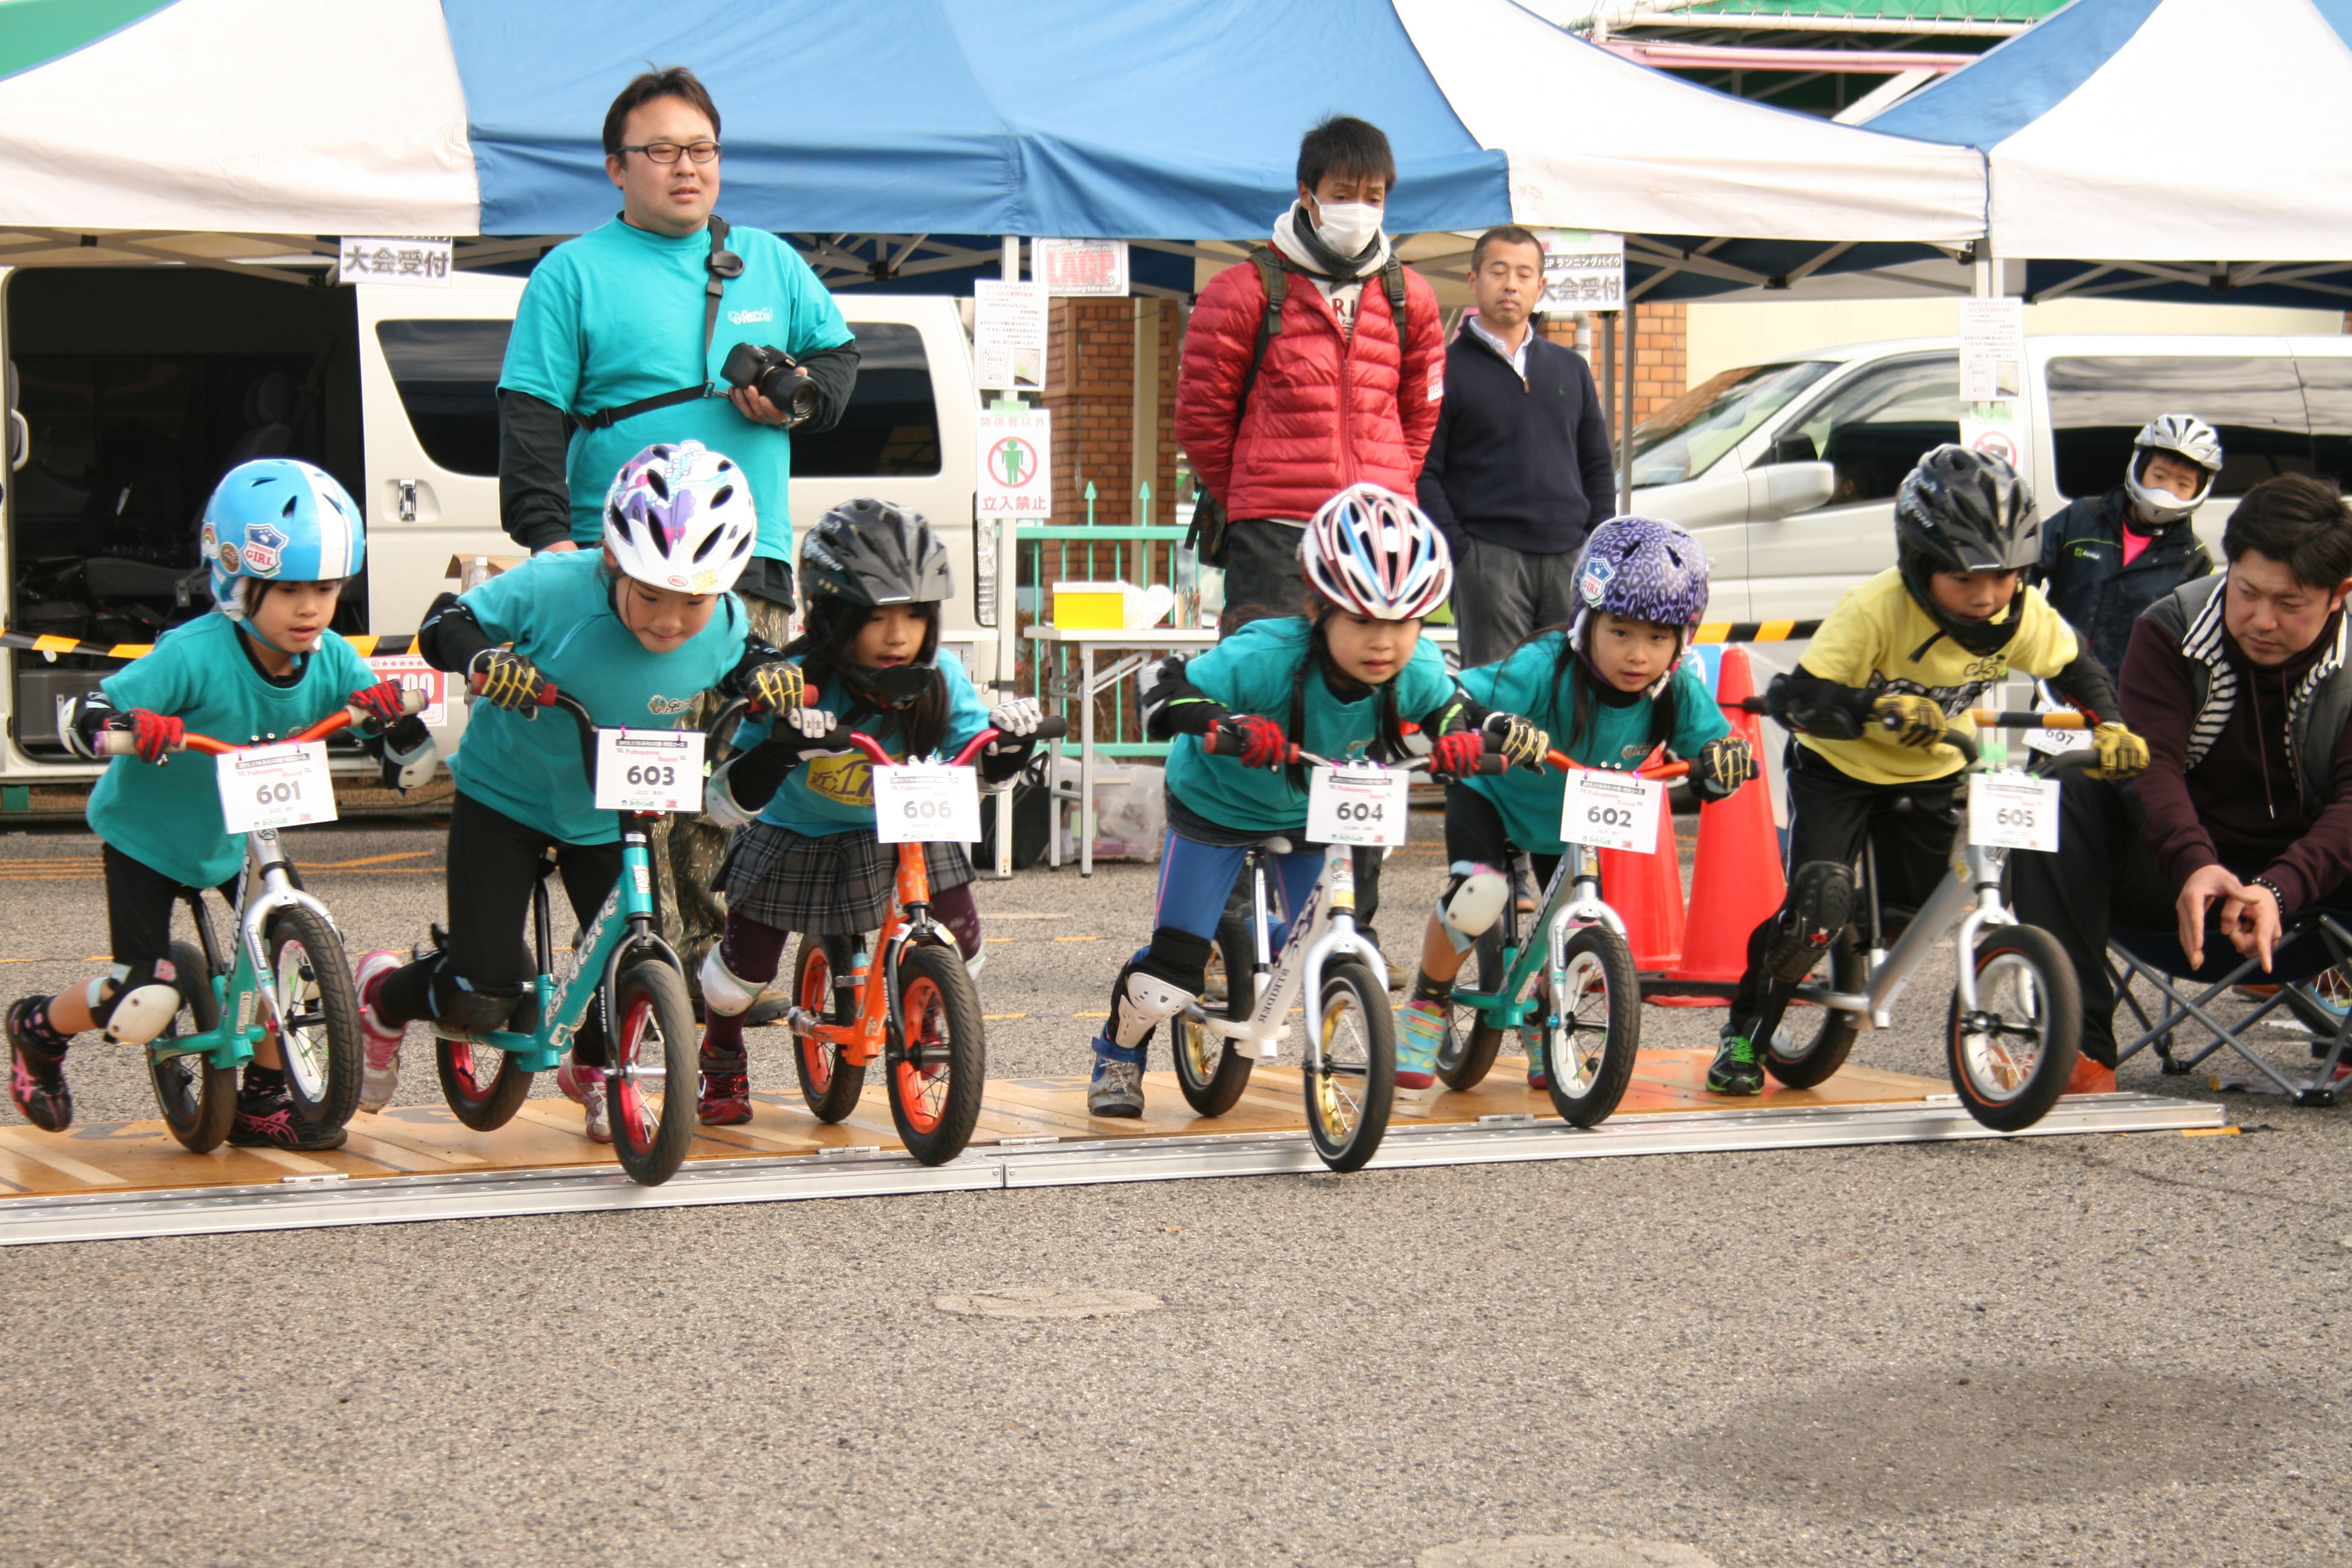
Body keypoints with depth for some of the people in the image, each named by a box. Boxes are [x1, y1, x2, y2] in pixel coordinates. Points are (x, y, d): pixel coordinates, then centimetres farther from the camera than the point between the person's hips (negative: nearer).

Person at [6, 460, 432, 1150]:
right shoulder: (193, 656, -31)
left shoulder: (330, 660, -15)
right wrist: (132, 725, -54)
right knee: (144, 1002, -12)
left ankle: (261, 1102, 9)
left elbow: (409, 760, -9)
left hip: (236, 838, 5)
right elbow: (81, 721, -33)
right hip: (146, 835, -5)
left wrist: (393, 710, -30)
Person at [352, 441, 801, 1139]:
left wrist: (772, 673, -17)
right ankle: (382, 996, 29)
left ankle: (592, 1070, 33)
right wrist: (483, 659, -40)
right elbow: (446, 623, -18)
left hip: (611, 819, 3)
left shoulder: (724, 625, -18)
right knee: (479, 1000, -9)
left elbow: (740, 663, 7)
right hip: (505, 799, -3)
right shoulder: (552, 588, -30)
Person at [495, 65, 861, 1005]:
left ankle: (717, 959, 10)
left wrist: (797, 398, 2)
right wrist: (547, 535, -13)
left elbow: (838, 355, 25)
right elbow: (532, 416, 0)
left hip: (749, 569, 4)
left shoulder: (769, 263, 17)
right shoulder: (574, 274, 5)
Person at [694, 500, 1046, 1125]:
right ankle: (722, 1062, 33)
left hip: (899, 831, 3)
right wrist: (779, 749, -54)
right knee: (745, 966, -1)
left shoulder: (940, 681, -23)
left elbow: (983, 767, -9)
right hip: (792, 836, -2)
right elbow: (726, 804, -35)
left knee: (960, 949, -7)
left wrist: (1010, 739, -33)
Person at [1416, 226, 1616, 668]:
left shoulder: (1571, 368, 17)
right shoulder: (1449, 369, 1)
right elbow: (1423, 474, -4)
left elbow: (1598, 465, 19)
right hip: (1488, 560, -5)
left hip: (1569, 559, 5)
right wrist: (1459, 552, -12)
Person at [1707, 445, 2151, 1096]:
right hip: (1839, 769, -5)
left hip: (1932, 775, 5)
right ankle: (1744, 1037, -1)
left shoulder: (2023, 615, -17)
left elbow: (2077, 669, 2)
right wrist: (1879, 711, -51)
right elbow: (1795, 698, -35)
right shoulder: (1876, 609, -31)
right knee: (1819, 906, -19)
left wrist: (2109, 729, -17)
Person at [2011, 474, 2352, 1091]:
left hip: (2298, 875, -1)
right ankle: (2081, 1044, -30)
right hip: (2176, 876, 1)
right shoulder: (2171, 629, -7)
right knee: (2064, 791, -27)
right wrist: (2193, 865, -40)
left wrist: (2277, 891, -38)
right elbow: (2150, 762, -20)